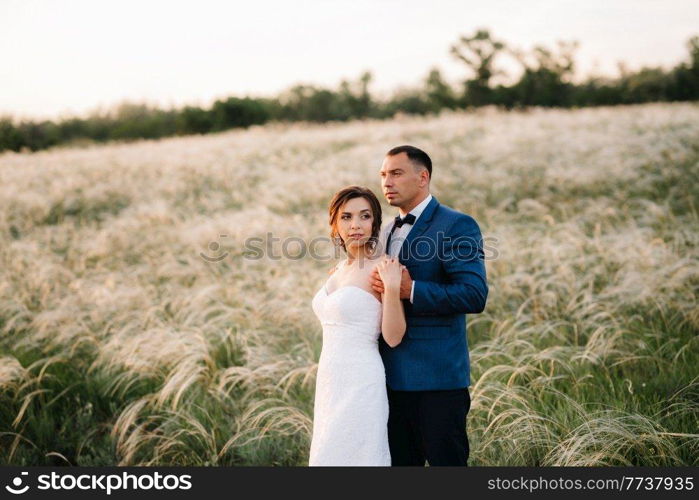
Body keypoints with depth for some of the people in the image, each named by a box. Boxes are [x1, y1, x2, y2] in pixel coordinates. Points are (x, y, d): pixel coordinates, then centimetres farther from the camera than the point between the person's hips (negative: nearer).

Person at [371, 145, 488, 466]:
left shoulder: (457, 226, -8)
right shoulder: (388, 231, 17)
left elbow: (474, 295, -19)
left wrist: (410, 290, -24)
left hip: (437, 378, -7)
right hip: (394, 377, 8)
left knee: (446, 461, 0)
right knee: (399, 461, 13)